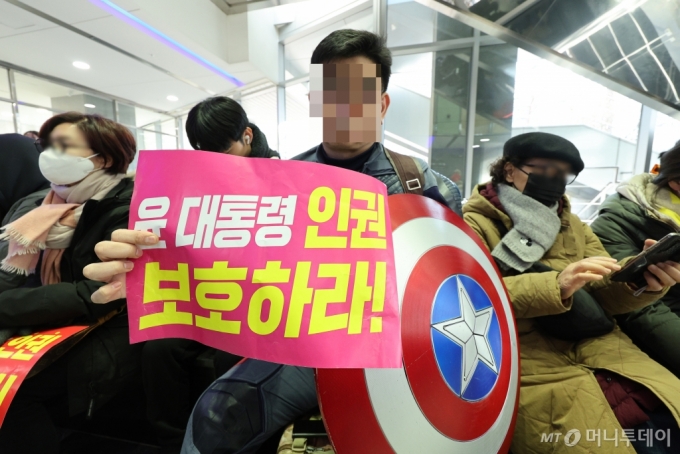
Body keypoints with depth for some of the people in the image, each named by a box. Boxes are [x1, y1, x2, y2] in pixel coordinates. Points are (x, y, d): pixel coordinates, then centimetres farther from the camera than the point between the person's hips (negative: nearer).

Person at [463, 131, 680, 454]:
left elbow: (602, 294, 9)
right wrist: (556, 285, -26)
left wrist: (643, 277, -12)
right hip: (528, 360, -5)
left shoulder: (573, 226, 20)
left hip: (598, 347, 6)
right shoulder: (473, 225, -1)